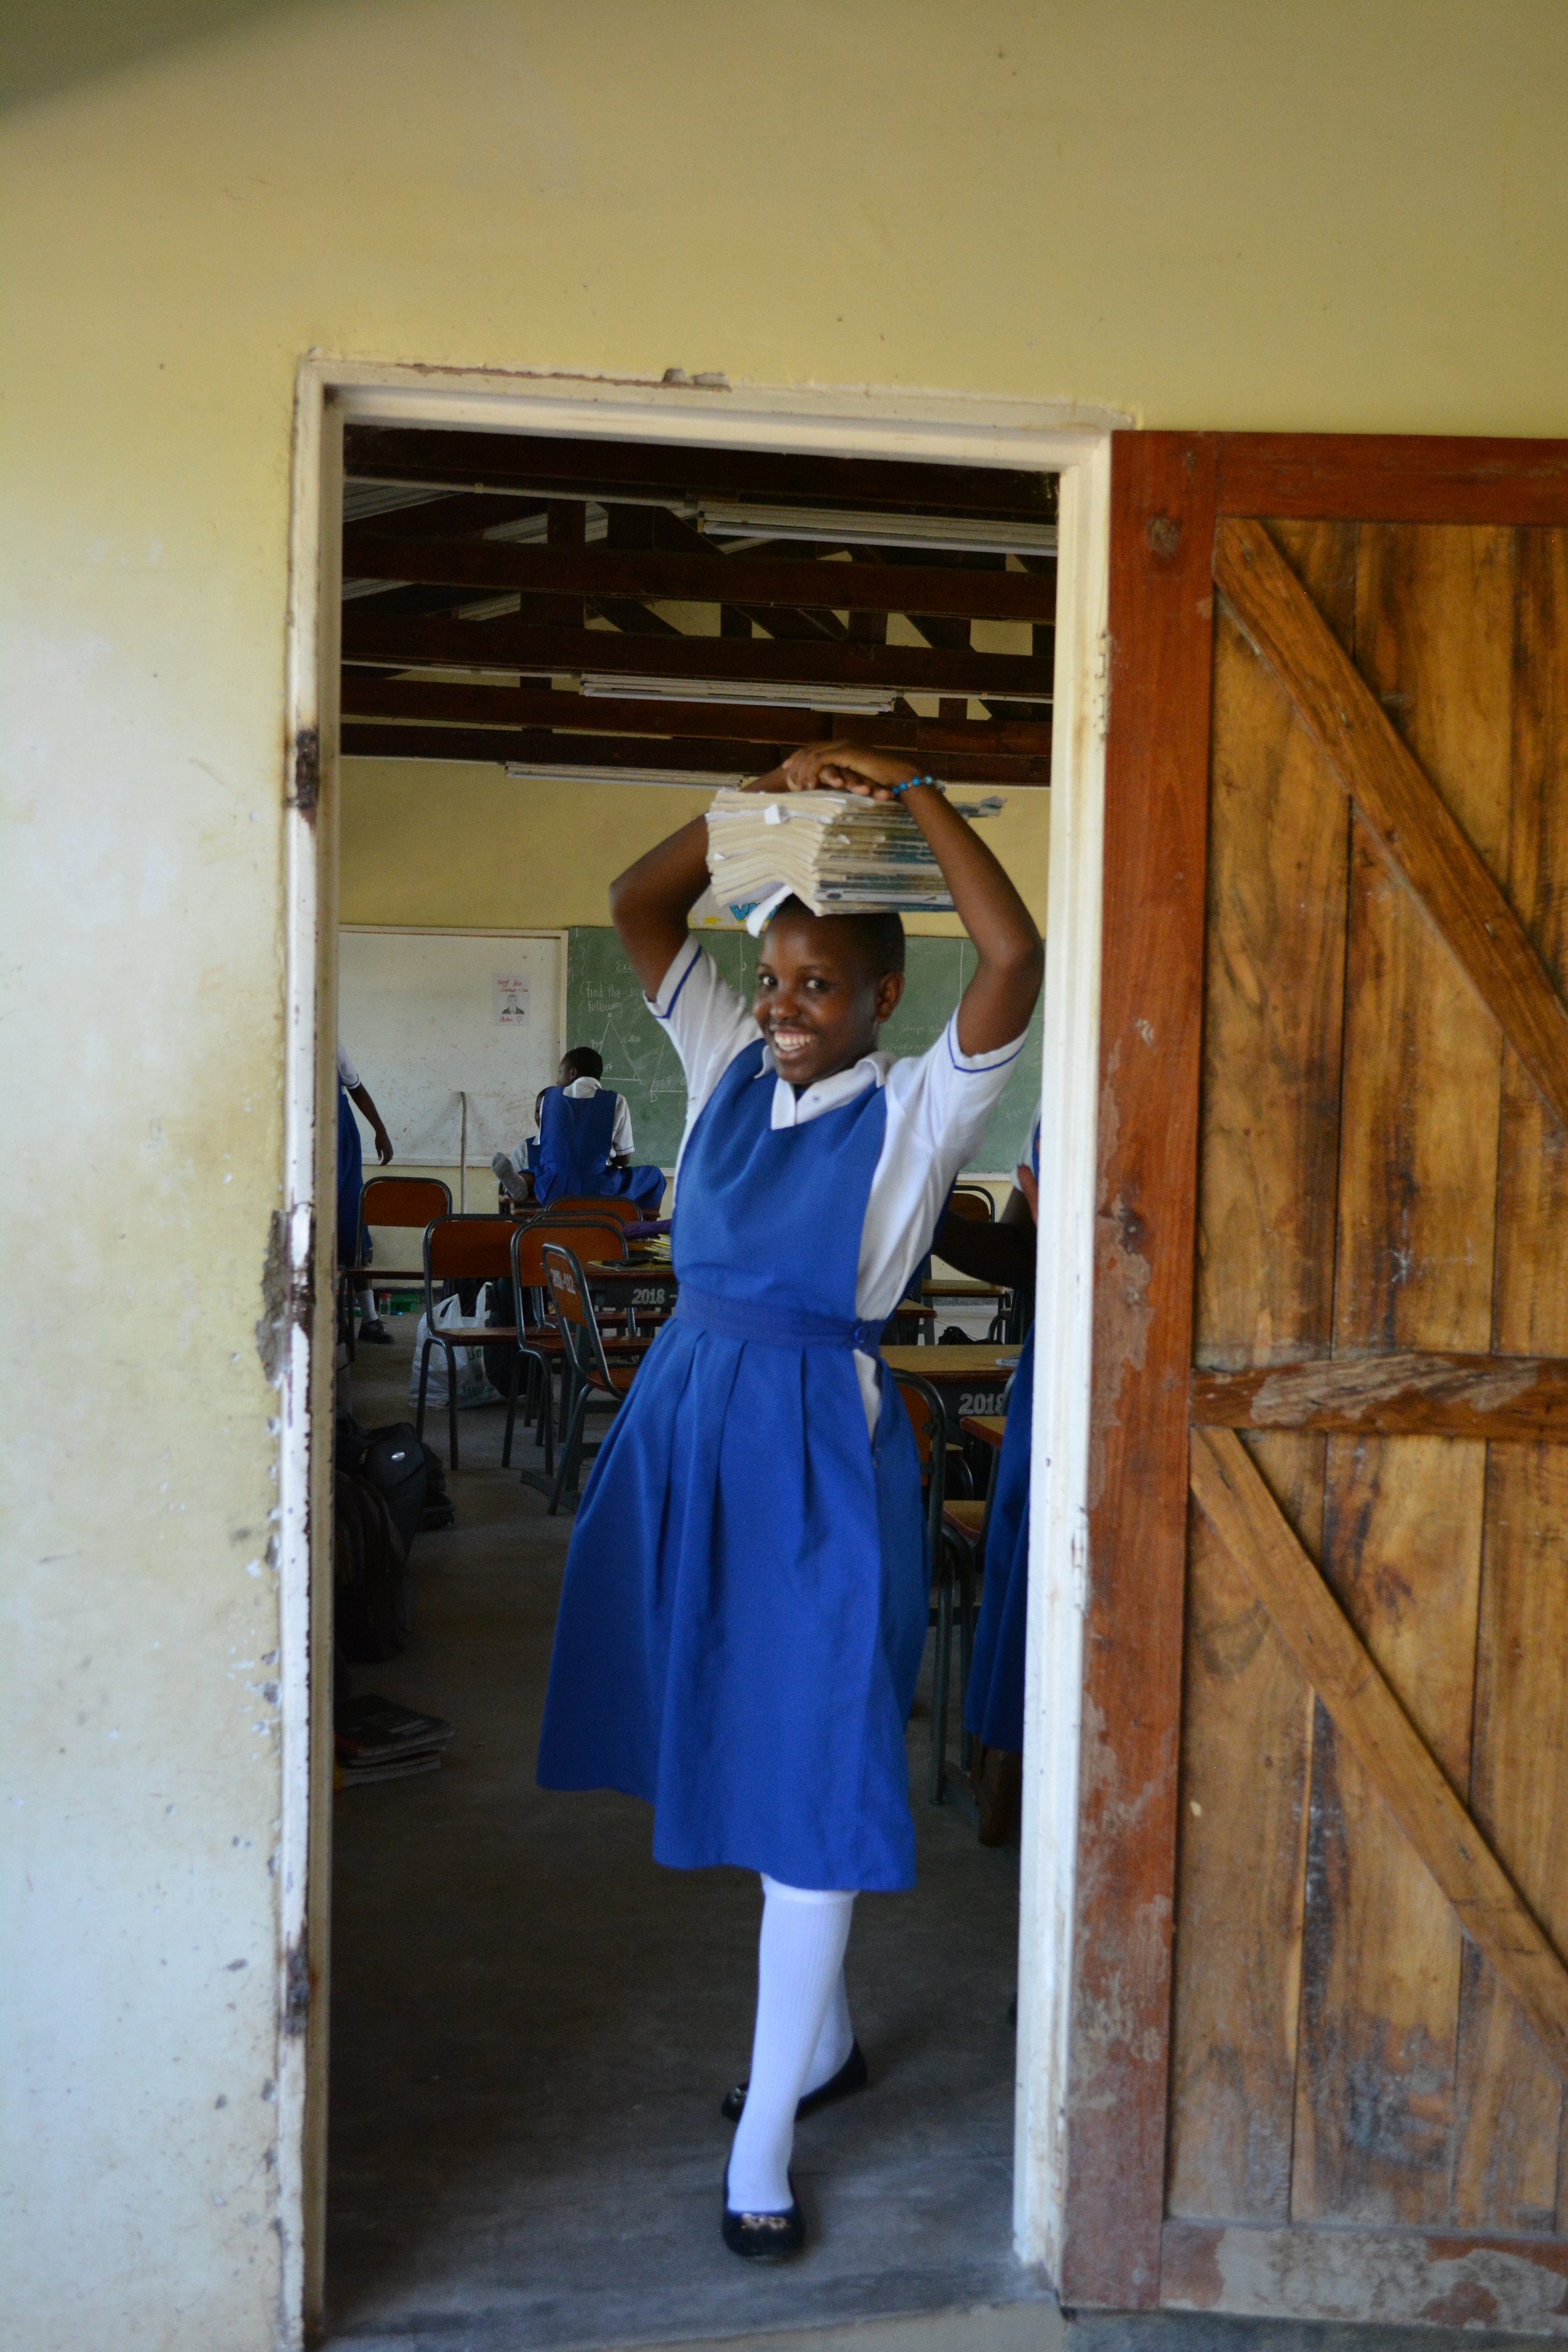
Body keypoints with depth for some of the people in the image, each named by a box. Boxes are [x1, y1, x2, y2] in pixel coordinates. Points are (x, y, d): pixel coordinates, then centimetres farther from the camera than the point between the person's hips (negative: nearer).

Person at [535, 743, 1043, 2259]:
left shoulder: (914, 1112, -8)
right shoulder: (729, 1068, 7)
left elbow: (1014, 958, -23)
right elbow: (639, 905, 6)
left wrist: (914, 795, -17)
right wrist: (769, 798, -4)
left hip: (819, 1448, -6)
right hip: (690, 1424, 6)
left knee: (808, 1786, -1)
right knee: (736, 1758, 18)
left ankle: (762, 2146, 10)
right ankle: (823, 2037, 39)